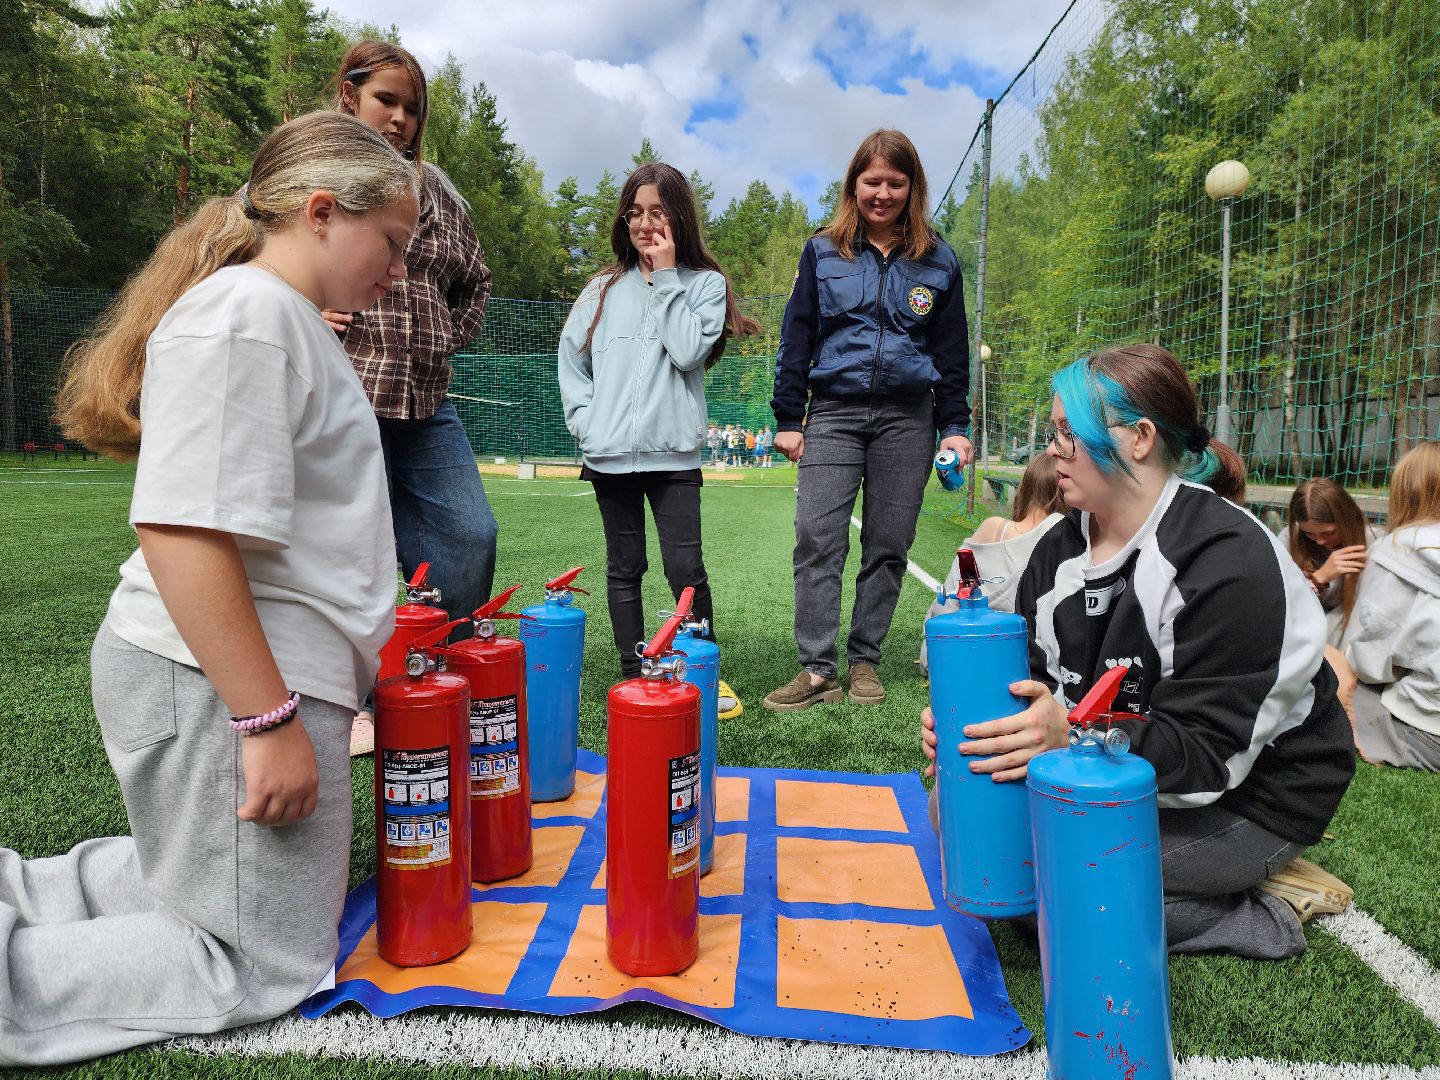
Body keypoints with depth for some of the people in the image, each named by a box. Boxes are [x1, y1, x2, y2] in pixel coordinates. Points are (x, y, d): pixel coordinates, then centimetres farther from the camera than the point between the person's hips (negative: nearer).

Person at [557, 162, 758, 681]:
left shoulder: (705, 283, 7)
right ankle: (632, 674, 18)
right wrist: (586, 420, 1)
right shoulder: (605, 288, 13)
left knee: (686, 569, -7)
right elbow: (571, 358, 14)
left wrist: (664, 279, -4)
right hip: (609, 453, 3)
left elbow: (689, 351, -10)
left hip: (673, 452, -2)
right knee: (624, 570, 9)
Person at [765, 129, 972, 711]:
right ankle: (817, 669, -7)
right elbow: (796, 338, 7)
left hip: (907, 418, 1)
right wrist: (788, 418, 1)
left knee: (888, 546, 3)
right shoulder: (823, 251, 8)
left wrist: (955, 427, 3)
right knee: (817, 538, -12)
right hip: (833, 412, 0)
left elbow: (952, 352, 11)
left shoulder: (937, 260, 10)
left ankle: (864, 662, 14)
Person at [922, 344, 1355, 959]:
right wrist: (973, 719, -22)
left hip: (1247, 791, -8)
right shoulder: (1061, 548, 1)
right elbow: (1029, 679, 1)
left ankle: (1267, 906, -3)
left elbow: (1211, 751, -28)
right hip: (1124, 770, 9)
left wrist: (1074, 737, -43)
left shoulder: (1229, 563, -24)